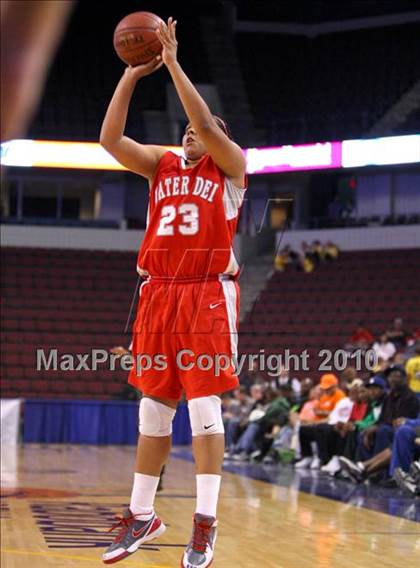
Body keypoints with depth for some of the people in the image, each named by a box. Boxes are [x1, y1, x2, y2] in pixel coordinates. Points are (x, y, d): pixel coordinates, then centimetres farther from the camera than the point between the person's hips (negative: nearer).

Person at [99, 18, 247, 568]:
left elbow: (207, 124, -15)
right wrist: (132, 74, -2)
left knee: (204, 407, -8)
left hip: (208, 295, -5)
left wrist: (173, 63, -14)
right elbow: (110, 138, 3)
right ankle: (141, 516, 17)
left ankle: (206, 522, -5)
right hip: (159, 293, 5)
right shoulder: (162, 164, 16)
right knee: (153, 408, 9)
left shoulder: (229, 164, 4)